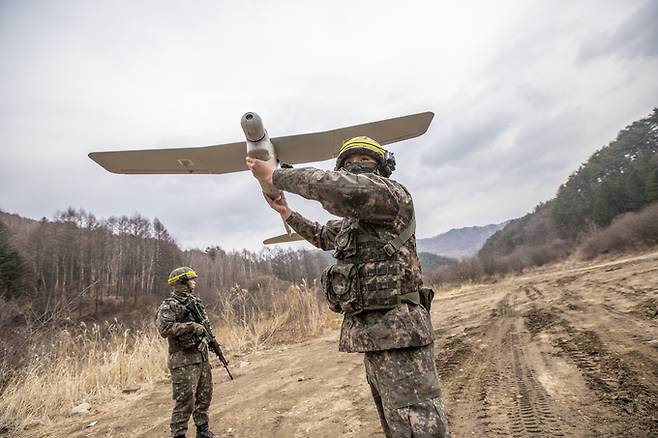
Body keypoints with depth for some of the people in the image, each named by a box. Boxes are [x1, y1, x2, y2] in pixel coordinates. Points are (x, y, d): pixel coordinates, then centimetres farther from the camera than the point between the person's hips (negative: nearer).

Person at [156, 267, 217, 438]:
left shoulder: (195, 301, 13)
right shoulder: (169, 306, -11)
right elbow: (164, 328, -25)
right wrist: (191, 326, -25)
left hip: (202, 356, 8)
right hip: (184, 360, -7)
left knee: (205, 396, 15)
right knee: (185, 401, -4)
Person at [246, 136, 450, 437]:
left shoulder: (392, 194, -7)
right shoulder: (350, 220, 21)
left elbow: (338, 187, -26)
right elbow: (322, 235, 40)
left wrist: (275, 175, -16)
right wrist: (286, 212, 36)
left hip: (398, 332, -9)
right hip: (370, 333, 10)